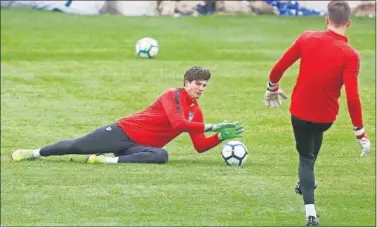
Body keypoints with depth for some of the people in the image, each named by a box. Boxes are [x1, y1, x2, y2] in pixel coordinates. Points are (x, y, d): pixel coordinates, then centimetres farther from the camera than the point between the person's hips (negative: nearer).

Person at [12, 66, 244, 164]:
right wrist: (211, 127, -29)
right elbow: (177, 123, -29)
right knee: (76, 146, -3)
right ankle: (36, 153, 18)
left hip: (142, 146, 5)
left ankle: (112, 160, -28)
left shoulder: (196, 112, 8)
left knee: (161, 156, -31)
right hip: (124, 132, -4)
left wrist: (222, 136, -9)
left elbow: (200, 146, 8)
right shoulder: (173, 95, -12)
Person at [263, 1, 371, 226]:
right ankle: (305, 183, 47)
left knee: (306, 157, 14)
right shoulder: (350, 55, -18)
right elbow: (352, 97, -21)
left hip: (300, 111, 0)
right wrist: (360, 132, -13)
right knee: (316, 134, 35)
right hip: (326, 116, 0)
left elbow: (279, 67, -5)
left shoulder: (307, 38, -12)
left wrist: (272, 88, 16)